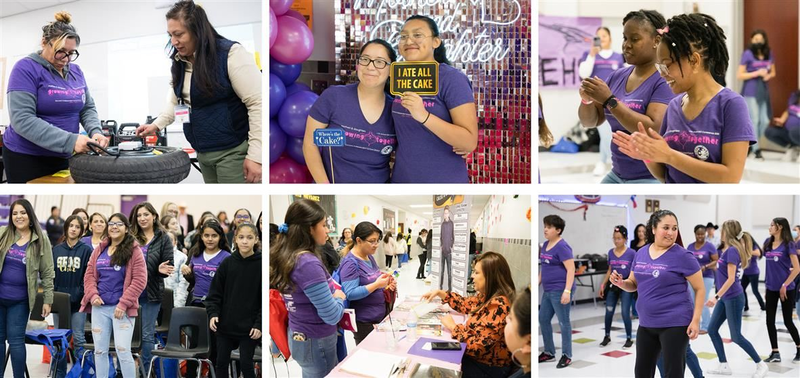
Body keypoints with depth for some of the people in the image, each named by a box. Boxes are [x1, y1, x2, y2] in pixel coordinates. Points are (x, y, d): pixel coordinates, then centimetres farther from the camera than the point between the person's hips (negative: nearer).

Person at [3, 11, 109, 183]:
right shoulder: (26, 68, -12)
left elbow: (88, 108, 11)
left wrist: (95, 132, -14)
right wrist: (70, 141, -31)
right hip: (27, 158, -6)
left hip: (64, 157, 6)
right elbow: (22, 119, -22)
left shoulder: (76, 71, 8)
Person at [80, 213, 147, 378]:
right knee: (100, 350, 9)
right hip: (99, 307, 5)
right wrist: (93, 295, -5)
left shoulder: (134, 250, -3)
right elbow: (89, 274, 12)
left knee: (122, 350, -10)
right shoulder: (100, 249, 13)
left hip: (122, 308, -5)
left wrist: (124, 304, -14)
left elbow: (139, 281, -9)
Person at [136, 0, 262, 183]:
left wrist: (255, 155, -20)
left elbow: (258, 103, -17)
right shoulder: (179, 63, 10)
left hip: (234, 151, -7)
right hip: (204, 154, 7)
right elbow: (175, 102, 25)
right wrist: (156, 125, 9)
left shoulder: (231, 54, -14)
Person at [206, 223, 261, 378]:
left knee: (246, 363, 2)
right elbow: (215, 292, 4)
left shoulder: (261, 265, -7)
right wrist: (213, 313, -9)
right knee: (221, 362, 10)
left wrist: (259, 324, -12)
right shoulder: (227, 263, 0)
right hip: (225, 324, 3)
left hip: (248, 327, -3)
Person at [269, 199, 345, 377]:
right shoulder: (309, 264, -26)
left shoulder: (286, 257, -1)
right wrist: (340, 297, -4)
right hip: (316, 342, -8)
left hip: (298, 336, 8)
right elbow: (332, 316, -23)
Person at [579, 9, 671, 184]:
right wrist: (587, 99, -11)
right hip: (617, 175, 6)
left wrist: (609, 100, -22)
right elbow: (589, 122, 11)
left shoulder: (664, 80, -11)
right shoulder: (618, 76, 8)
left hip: (651, 178, -6)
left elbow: (654, 129, -23)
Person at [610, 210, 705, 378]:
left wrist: (696, 320, -15)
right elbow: (634, 284, 17)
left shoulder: (682, 256, -11)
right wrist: (621, 283, -6)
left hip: (674, 324, -6)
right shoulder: (641, 253, 6)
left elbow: (700, 289, -8)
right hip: (646, 324, 6)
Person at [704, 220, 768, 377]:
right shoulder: (727, 249, 7)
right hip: (725, 298, 9)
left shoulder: (732, 251, -20)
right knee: (712, 329, 8)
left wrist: (716, 297, -28)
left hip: (733, 298, -9)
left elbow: (731, 279, -24)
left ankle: (761, 365, 12)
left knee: (736, 336, -1)